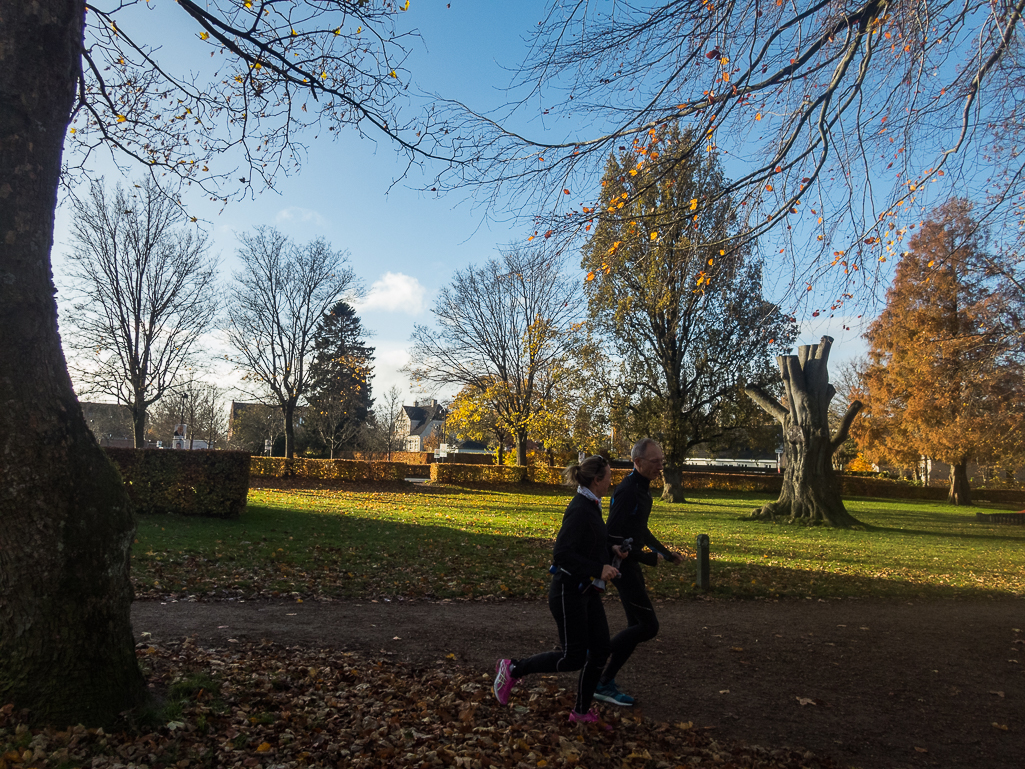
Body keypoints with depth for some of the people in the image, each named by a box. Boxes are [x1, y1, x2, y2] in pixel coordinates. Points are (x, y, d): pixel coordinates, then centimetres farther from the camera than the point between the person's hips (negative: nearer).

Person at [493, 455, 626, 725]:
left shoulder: (590, 506, 10)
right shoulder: (580, 510, -21)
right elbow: (563, 554, -26)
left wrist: (610, 550, 10)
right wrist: (598, 568, -27)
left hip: (587, 591, 10)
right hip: (568, 592, -10)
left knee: (600, 650, 10)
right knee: (573, 657, -3)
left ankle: (582, 712, 23)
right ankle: (512, 668, 13)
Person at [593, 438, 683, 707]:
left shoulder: (642, 488, 11)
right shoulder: (627, 492, -22)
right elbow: (614, 539, -25)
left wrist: (665, 552, 21)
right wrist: (649, 558, -18)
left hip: (630, 564, 10)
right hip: (621, 564, -10)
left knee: (637, 626, 12)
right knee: (648, 626, -8)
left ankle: (604, 683, 18)